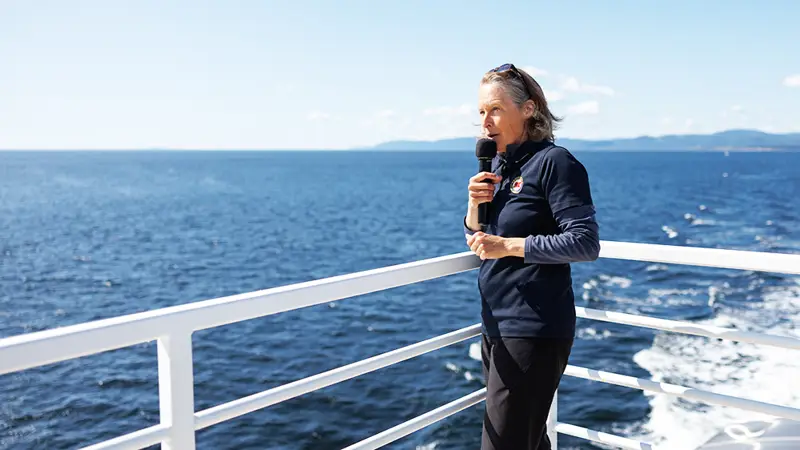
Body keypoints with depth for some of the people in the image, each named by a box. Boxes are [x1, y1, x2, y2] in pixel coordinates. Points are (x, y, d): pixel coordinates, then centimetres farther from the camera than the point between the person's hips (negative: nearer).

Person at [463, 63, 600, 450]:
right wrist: (475, 204, -5)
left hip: (533, 330, -8)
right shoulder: (497, 165, 11)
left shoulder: (553, 162, -12)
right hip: (497, 327, 8)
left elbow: (586, 243, -18)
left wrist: (509, 246, -19)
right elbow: (476, 242, 15)